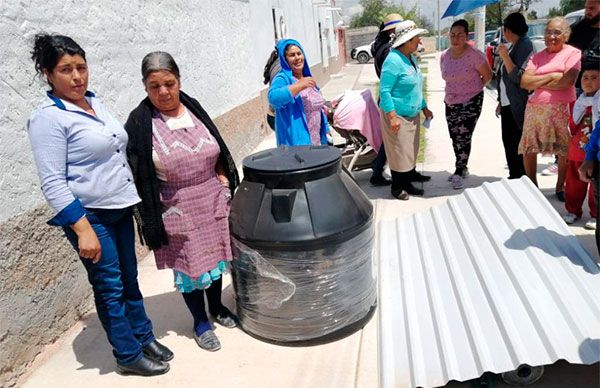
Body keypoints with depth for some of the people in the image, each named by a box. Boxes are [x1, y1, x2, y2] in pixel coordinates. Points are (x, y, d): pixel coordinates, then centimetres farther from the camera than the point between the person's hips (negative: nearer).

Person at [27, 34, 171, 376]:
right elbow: (53, 184, -18)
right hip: (90, 216, -7)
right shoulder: (48, 118, -15)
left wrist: (134, 198, 18)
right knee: (110, 287, 6)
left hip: (121, 208, 7)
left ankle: (145, 338, 34)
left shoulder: (95, 102, 8)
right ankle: (129, 356, 23)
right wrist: (83, 230, -22)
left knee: (129, 279, 18)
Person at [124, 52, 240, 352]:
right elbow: (137, 175, -10)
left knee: (215, 254, 17)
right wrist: (149, 216, -12)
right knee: (189, 264, 8)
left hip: (212, 201, 4)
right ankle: (200, 321, 30)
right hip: (176, 210, -4)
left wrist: (224, 186, 2)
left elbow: (217, 155, 9)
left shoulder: (194, 109, 1)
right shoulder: (139, 123, -11)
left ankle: (217, 307, 41)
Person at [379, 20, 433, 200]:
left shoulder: (411, 58, 11)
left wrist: (424, 108, 19)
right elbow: (384, 91, -21)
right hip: (397, 116, -9)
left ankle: (407, 184, 29)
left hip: (412, 115, 9)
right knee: (399, 152, 0)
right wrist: (392, 116, -27)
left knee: (411, 151, 15)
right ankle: (397, 188, 16)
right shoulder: (393, 60, -18)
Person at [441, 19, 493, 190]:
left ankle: (459, 173, 4)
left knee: (463, 137, -7)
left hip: (471, 102, -6)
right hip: (450, 103, 6)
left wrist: (473, 88, 3)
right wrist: (458, 88, 9)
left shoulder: (474, 55, -16)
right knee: (455, 138, 12)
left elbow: (487, 75, -6)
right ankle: (462, 168, 29)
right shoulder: (444, 56, 1)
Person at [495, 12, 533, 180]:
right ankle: (513, 177, 23)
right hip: (508, 105, 9)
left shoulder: (525, 45, -12)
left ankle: (519, 178, 3)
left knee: (517, 146, -6)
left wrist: (505, 56, -23)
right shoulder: (514, 46, 15)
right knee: (508, 142, 13)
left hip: (517, 107, -9)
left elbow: (518, 77, -20)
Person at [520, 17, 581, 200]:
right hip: (535, 109, 4)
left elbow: (568, 81, -16)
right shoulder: (537, 56, 12)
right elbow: (524, 82, -1)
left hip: (561, 109, -4)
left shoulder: (573, 53, -1)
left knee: (565, 151, 3)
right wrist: (552, 76, -10)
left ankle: (560, 187, 21)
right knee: (528, 150, 6)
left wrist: (537, 83, -7)